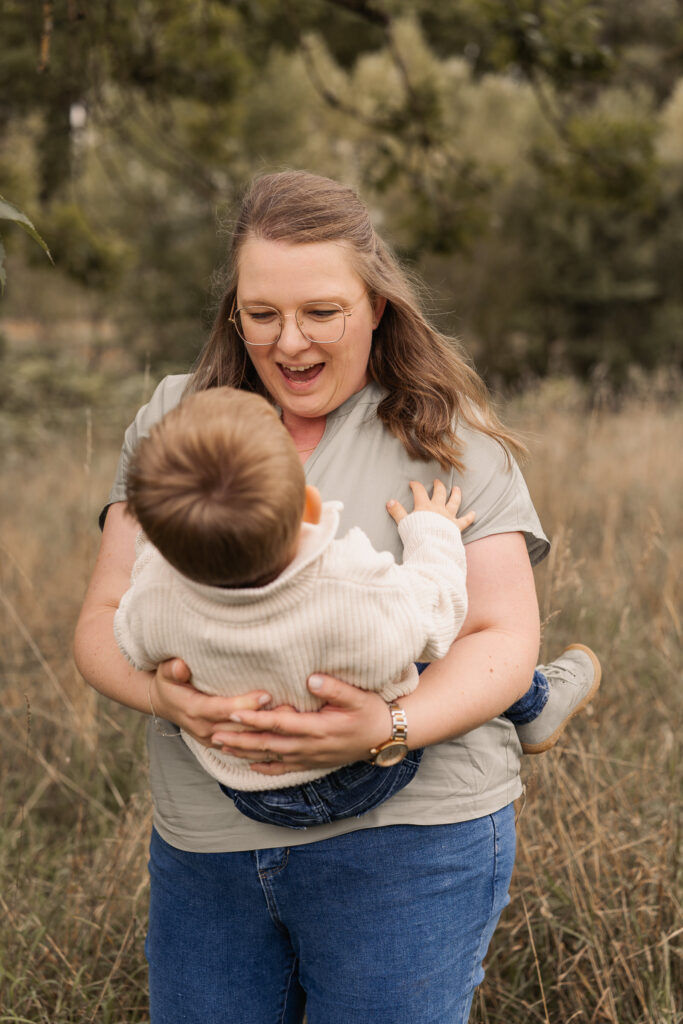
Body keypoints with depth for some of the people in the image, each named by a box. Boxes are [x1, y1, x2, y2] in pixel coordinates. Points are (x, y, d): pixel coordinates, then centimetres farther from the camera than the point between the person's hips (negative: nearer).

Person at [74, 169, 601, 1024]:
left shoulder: (448, 439, -4)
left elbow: (504, 637, -7)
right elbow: (102, 622, 1)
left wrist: (388, 729, -26)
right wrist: (164, 692, -22)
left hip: (401, 835, -3)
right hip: (203, 844, 4)